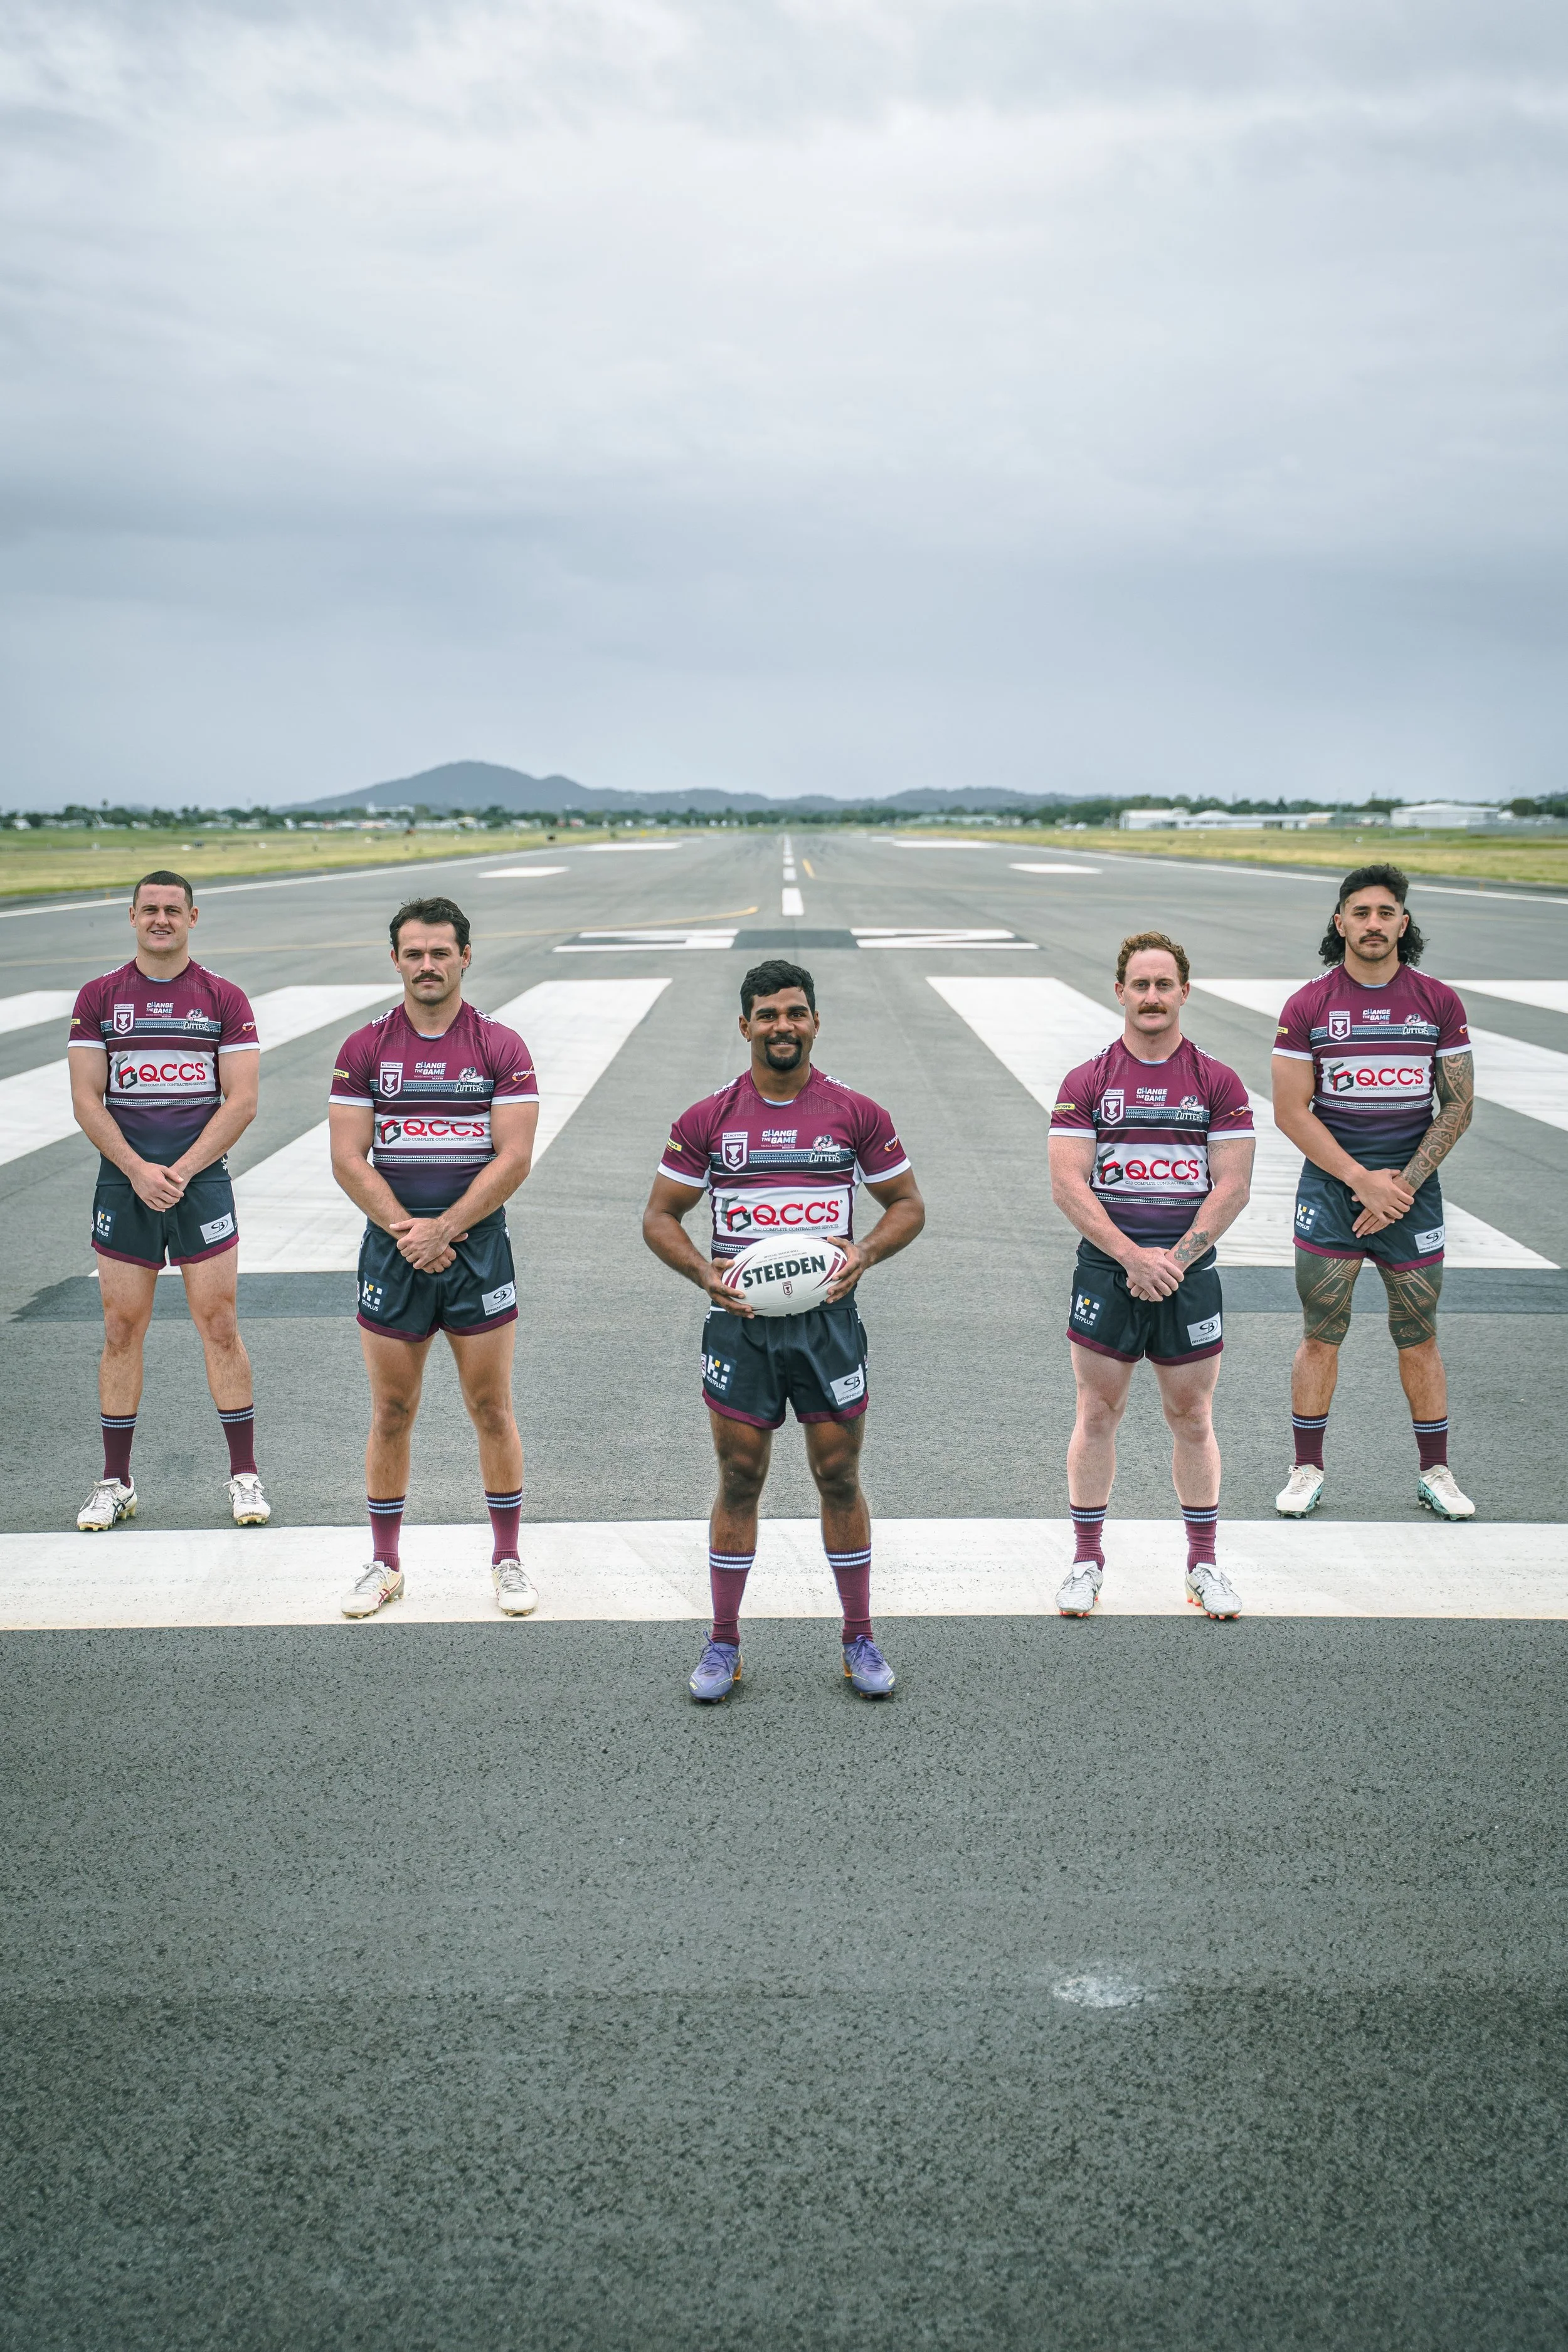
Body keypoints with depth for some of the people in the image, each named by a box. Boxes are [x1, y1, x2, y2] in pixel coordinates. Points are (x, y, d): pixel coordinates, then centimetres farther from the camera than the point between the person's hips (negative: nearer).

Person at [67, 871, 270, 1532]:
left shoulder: (225, 1000, 3)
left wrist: (180, 1171, -11)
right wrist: (139, 1170, -11)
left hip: (201, 1179, -1)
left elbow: (241, 1101, -2)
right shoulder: (98, 998, 6)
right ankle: (115, 1483, 13)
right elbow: (87, 1101, 1)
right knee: (121, 1329, 4)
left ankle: (245, 1476, 7)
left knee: (220, 1326, -1)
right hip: (123, 1181, 1)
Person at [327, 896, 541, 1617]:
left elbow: (513, 1158, -7)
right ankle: (384, 1564, 20)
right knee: (391, 1414, 7)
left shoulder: (502, 1048, -1)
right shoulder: (364, 1049, 3)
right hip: (392, 1252, 1)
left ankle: (507, 1560, 17)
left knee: (492, 1409, 5)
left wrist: (442, 1229, -14)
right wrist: (404, 1231, -13)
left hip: (478, 1247, -1)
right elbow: (349, 1159, -2)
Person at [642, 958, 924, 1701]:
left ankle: (859, 1639, 18)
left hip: (828, 1318, 0)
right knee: (739, 1483, 5)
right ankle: (724, 1643, 17)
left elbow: (908, 1203, 8)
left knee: (840, 1479, 5)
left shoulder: (858, 1114, 1)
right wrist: (702, 1272, -12)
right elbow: (660, 1215, 6)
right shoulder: (706, 1120, 1)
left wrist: (865, 1253, -11)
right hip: (739, 1320, 0)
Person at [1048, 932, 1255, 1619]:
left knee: (1192, 1418, 6)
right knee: (1097, 1414, 3)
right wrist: (1131, 1255, -14)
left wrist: (1176, 1260, -12)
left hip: (1188, 1272, 0)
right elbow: (1067, 1183, -5)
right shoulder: (1086, 1082, 2)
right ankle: (1087, 1560, 15)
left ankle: (1203, 1564, 18)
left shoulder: (1218, 1083, 3)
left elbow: (1233, 1186, -2)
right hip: (1105, 1271, 0)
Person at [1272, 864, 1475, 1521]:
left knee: (1418, 1340, 6)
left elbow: (1458, 1105, 3)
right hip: (1330, 1190, -1)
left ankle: (1435, 1472, 18)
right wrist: (1363, 1180, -11)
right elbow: (1290, 1110, -5)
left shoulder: (1439, 1003, 3)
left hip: (1412, 1190, 1)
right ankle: (1307, 1471, 13)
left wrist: (1402, 1184, -8)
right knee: (1320, 1337, 1)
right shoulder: (1308, 1006, -2)